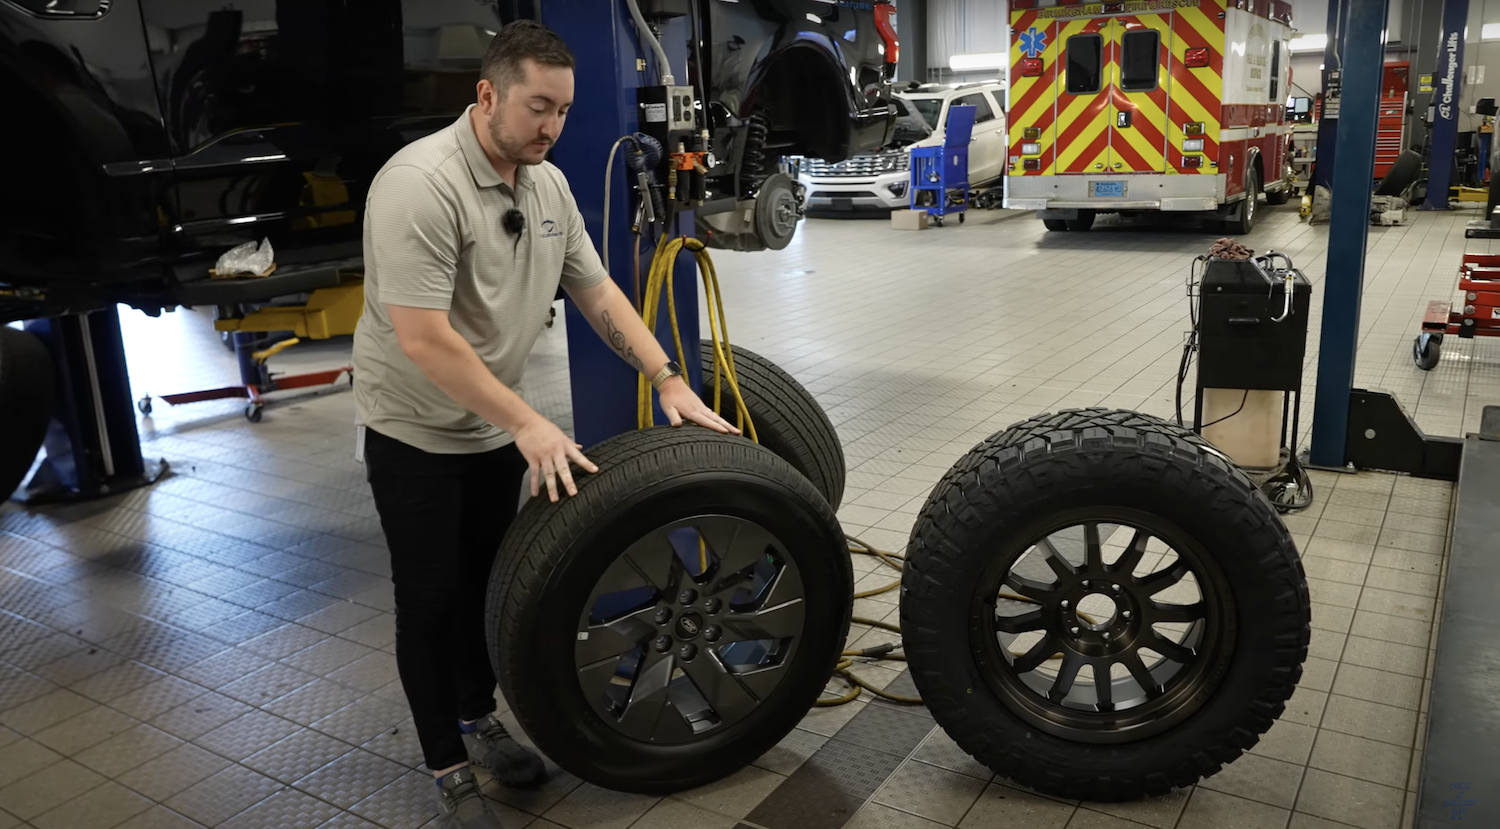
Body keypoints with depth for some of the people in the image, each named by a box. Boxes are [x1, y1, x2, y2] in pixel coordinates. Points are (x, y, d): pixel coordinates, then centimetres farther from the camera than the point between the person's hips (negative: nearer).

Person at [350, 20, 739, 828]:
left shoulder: (549, 184, 0)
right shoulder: (421, 183, -26)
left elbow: (598, 293, 5)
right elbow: (422, 338, -30)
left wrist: (669, 381, -4)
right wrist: (528, 423, -30)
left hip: (497, 429, 7)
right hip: (416, 435, -7)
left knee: (491, 583, 17)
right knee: (431, 603, 4)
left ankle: (479, 720, 37)